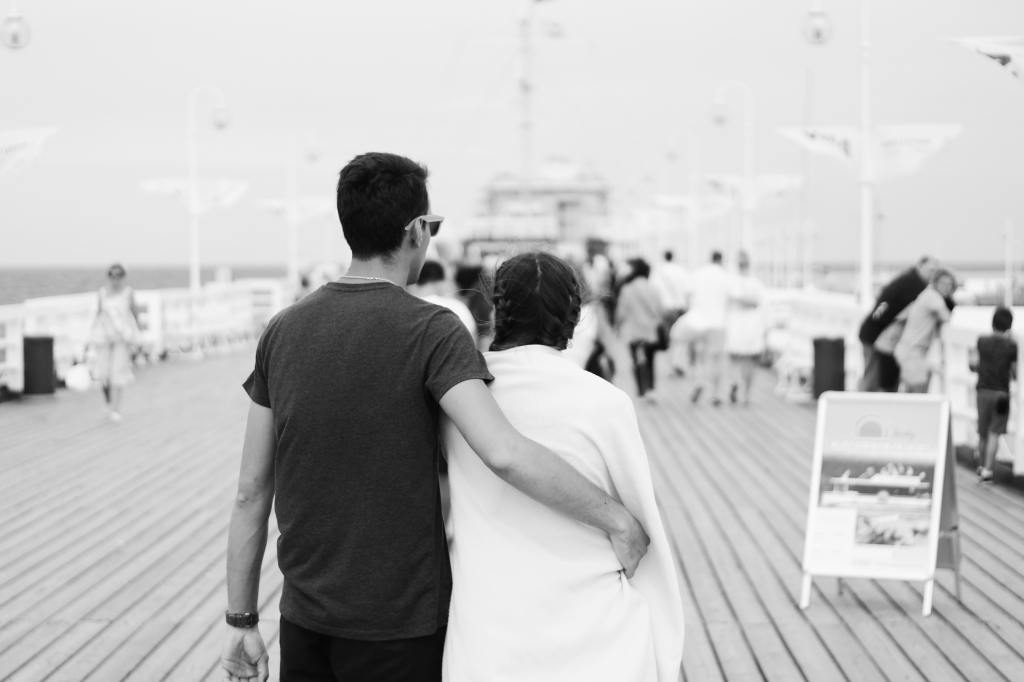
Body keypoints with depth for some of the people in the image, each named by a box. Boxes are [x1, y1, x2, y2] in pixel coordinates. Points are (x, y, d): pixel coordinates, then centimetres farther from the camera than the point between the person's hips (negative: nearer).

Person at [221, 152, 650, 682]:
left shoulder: (282, 332, 3)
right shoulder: (431, 331, -12)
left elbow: (251, 492, 5)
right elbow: (505, 454, -27)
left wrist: (241, 620, 12)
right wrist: (616, 518, -16)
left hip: (305, 622, 5)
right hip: (399, 627, -4)